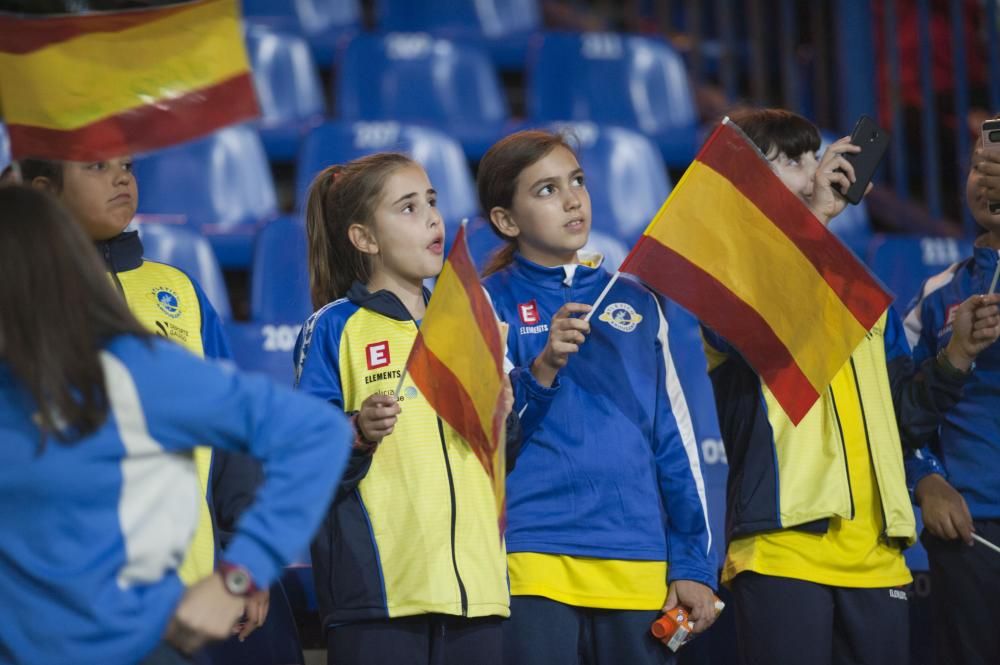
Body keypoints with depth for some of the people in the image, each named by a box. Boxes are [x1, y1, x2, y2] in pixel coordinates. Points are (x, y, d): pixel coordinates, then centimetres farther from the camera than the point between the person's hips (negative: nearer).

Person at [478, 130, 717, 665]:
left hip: (639, 562, 4)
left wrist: (692, 563, 11)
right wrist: (541, 371, -22)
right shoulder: (490, 304, 4)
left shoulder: (635, 302, 15)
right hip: (534, 556, -3)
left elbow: (673, 437, 15)